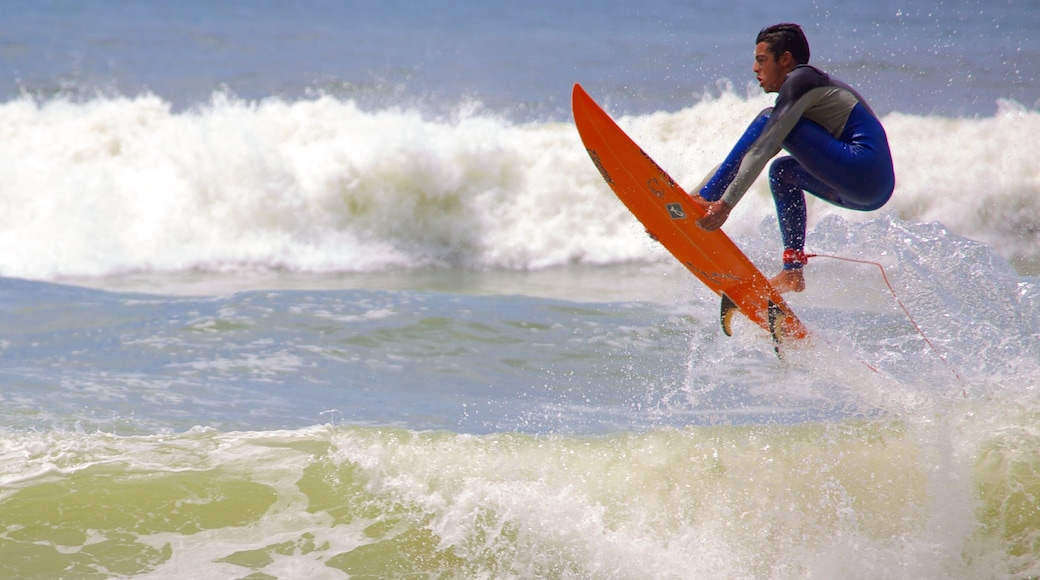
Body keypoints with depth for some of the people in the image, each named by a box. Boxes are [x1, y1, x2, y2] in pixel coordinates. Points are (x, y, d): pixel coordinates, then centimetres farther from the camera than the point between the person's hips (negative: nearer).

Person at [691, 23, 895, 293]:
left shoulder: (802, 79, -4)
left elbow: (762, 149, -14)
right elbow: (739, 157, 26)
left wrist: (725, 203, -18)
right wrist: (695, 196, 22)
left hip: (863, 168, -10)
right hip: (873, 190, 10)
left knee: (768, 121, -8)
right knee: (782, 171, 27)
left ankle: (706, 199, -10)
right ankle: (793, 274, 15)